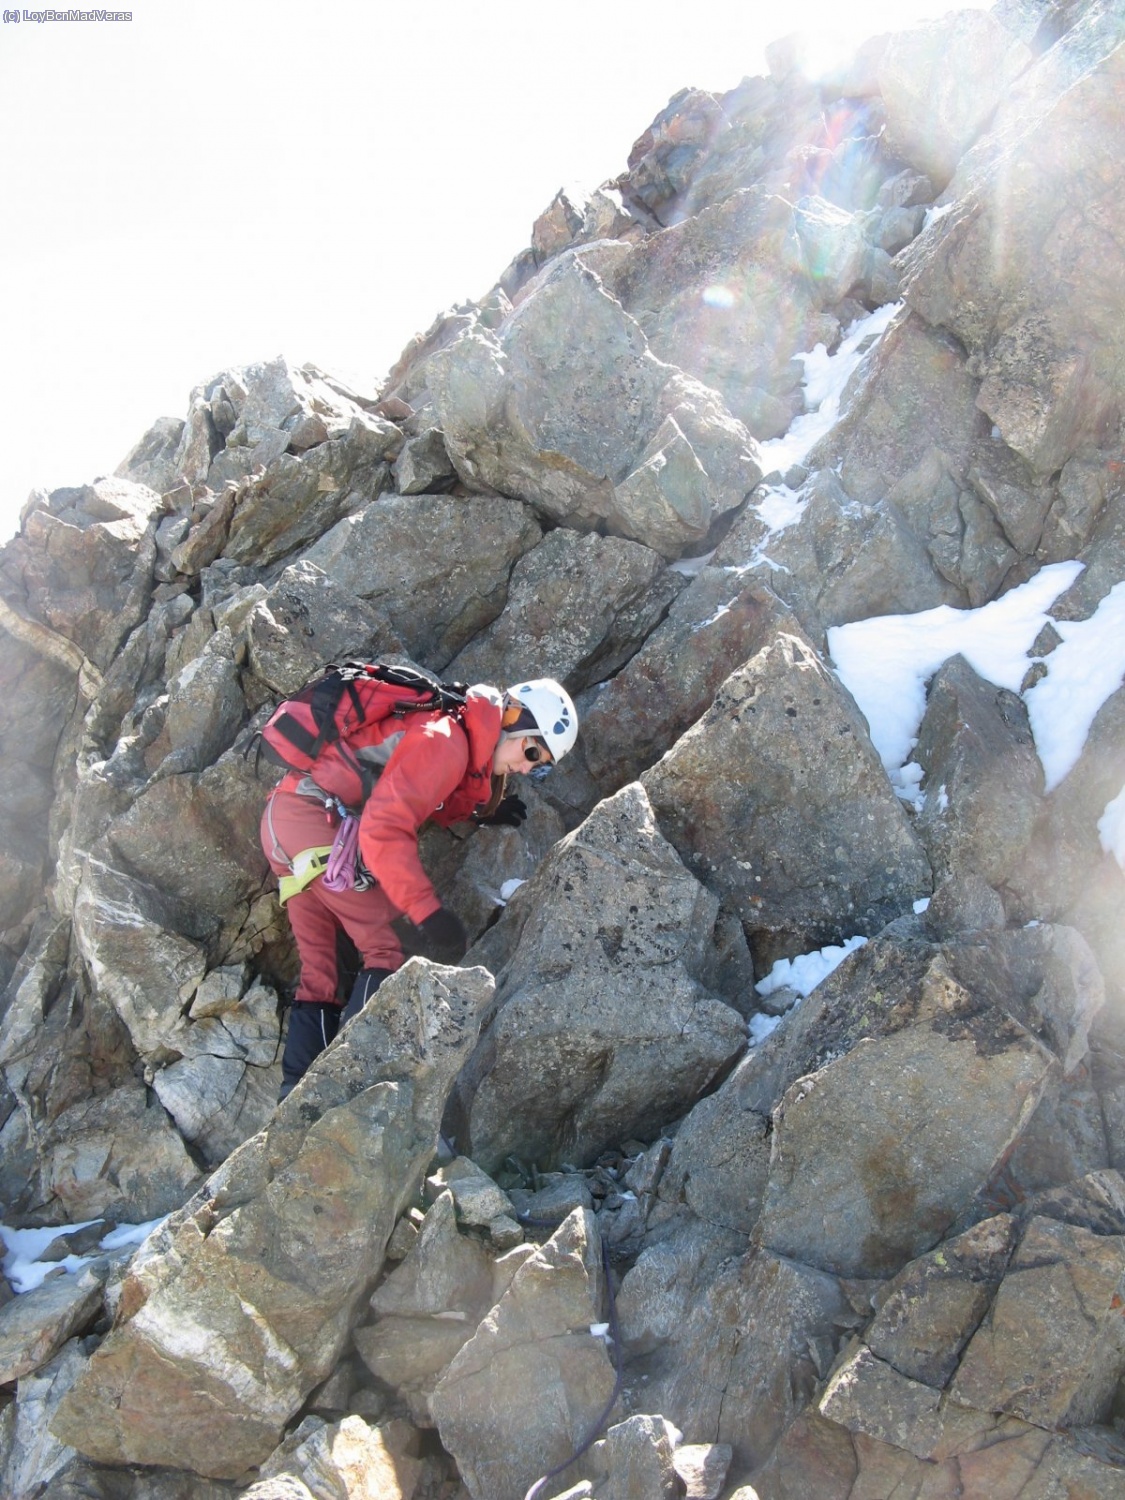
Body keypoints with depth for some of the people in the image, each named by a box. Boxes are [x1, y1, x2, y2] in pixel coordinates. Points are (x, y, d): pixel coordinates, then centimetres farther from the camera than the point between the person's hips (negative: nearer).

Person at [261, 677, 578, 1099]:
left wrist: (482, 810, 12)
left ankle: (298, 1091, 8)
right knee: (384, 955, -10)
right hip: (313, 817, -10)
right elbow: (384, 829, -25)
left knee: (318, 973, 9)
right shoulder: (445, 740, -16)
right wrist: (427, 910, -26)